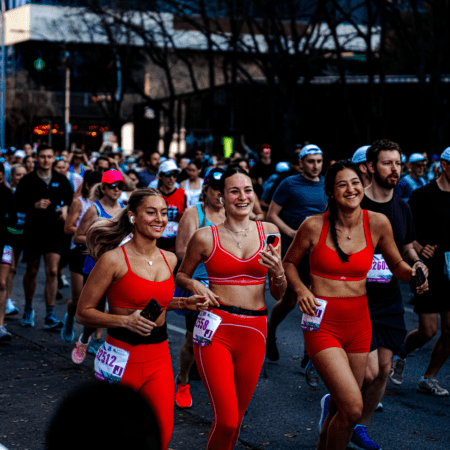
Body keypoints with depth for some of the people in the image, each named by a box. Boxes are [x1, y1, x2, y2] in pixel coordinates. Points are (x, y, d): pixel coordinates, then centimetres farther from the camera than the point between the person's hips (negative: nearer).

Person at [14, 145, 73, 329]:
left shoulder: (61, 180, 4)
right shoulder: (27, 180, -2)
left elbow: (69, 199, 15)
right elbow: (18, 204, -3)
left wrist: (65, 209, -6)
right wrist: (35, 205, -20)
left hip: (54, 231, 0)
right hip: (32, 231, 0)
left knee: (52, 272, -9)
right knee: (31, 272, 11)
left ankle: (50, 316, -5)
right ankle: (28, 308, 34)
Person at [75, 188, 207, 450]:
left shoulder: (169, 259, 7)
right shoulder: (113, 259, -11)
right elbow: (83, 313, -8)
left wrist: (184, 303, 9)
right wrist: (126, 321, -20)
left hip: (159, 359, 5)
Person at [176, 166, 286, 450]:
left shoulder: (269, 232, 6)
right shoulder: (206, 237, -1)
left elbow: (279, 294, 12)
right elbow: (181, 275, 15)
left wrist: (278, 272, -9)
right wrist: (194, 285, -7)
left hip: (254, 331, 3)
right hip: (216, 328, -3)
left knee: (237, 416, 13)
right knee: (226, 419, -10)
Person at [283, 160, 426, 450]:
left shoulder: (378, 223, -2)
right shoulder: (315, 226, -9)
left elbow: (397, 266, 10)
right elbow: (289, 263, 6)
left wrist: (413, 273, -12)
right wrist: (300, 289, -12)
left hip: (359, 324, 4)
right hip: (323, 324, -4)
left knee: (341, 409, 13)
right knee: (353, 407, -16)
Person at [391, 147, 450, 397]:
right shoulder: (423, 195, -6)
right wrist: (418, 248, -18)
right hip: (429, 271, -5)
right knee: (428, 330, -6)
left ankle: (429, 378, 18)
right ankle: (400, 355, 25)